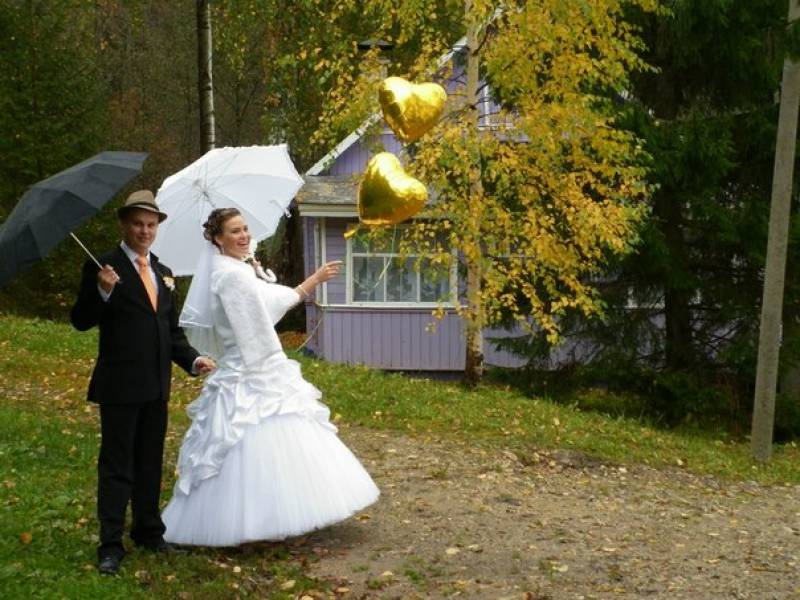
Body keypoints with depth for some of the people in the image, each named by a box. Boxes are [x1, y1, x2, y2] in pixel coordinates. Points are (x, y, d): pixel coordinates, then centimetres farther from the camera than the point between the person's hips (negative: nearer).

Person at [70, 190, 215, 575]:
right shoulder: (104, 267, -7)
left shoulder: (163, 274, 13)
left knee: (150, 463, 16)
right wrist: (102, 291, -28)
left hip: (156, 385, 6)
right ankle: (111, 545, 8)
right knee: (117, 465, 0)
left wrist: (193, 359, 3)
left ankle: (148, 532, 29)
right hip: (120, 385, -6)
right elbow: (80, 322, -11)